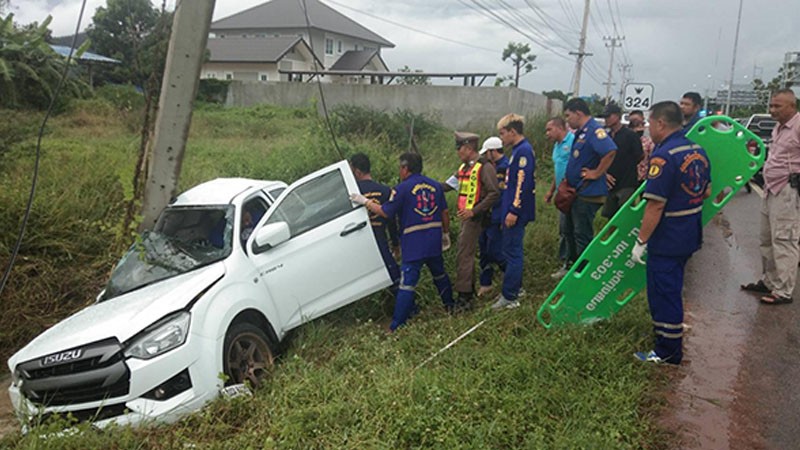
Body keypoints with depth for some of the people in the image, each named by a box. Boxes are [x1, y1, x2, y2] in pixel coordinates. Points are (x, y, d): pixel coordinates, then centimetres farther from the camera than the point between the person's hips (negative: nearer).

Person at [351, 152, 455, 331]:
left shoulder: (402, 189, -8)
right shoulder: (435, 185, 9)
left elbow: (386, 212, -9)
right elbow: (444, 213, 14)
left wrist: (365, 201, 0)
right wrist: (445, 233, 26)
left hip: (413, 244, -6)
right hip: (434, 241, 6)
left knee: (407, 283, -7)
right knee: (439, 274, 26)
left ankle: (396, 326, -6)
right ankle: (450, 305, 39)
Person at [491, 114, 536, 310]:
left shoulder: (523, 151, -17)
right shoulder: (518, 150, 14)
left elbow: (523, 183, -23)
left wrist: (514, 211, -23)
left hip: (516, 212, -10)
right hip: (512, 209, 10)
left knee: (512, 252, -5)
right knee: (513, 251, 17)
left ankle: (509, 297, 1)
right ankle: (514, 288, 28)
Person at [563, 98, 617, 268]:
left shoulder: (594, 130, -18)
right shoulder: (581, 132, 12)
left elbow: (610, 151, -33)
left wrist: (597, 173, -25)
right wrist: (568, 180, 17)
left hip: (588, 194, -10)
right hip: (575, 192, 10)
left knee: (582, 235, -2)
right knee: (570, 231, 20)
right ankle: (571, 266, 33)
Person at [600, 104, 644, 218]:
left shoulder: (630, 135, -8)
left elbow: (640, 157, -5)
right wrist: (605, 174, -1)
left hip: (627, 185, -6)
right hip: (611, 185, 6)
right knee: (610, 217, 13)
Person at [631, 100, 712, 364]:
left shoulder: (664, 157, -22)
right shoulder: (698, 151, 6)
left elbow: (655, 206, -24)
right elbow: (706, 192, 16)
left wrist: (641, 241, -17)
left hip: (667, 241, -9)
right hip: (690, 236, 9)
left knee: (663, 294, 2)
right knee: (672, 290, 22)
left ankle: (668, 353, 13)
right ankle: (672, 344, 36)